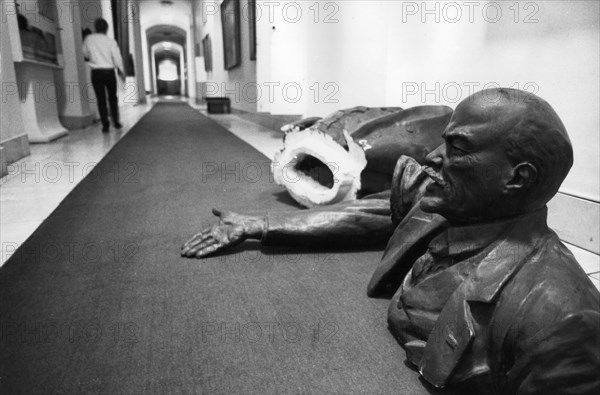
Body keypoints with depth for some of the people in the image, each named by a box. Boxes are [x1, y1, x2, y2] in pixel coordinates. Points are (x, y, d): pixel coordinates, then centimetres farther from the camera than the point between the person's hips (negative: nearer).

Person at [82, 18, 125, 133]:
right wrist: (121, 71, 10)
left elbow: (85, 53, 12)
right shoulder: (111, 41, -3)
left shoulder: (89, 39, 1)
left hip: (96, 72, 0)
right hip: (109, 71, 0)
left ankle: (105, 125, 0)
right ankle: (116, 122, 16)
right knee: (112, 98, 14)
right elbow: (117, 57, -3)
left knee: (101, 99, 3)